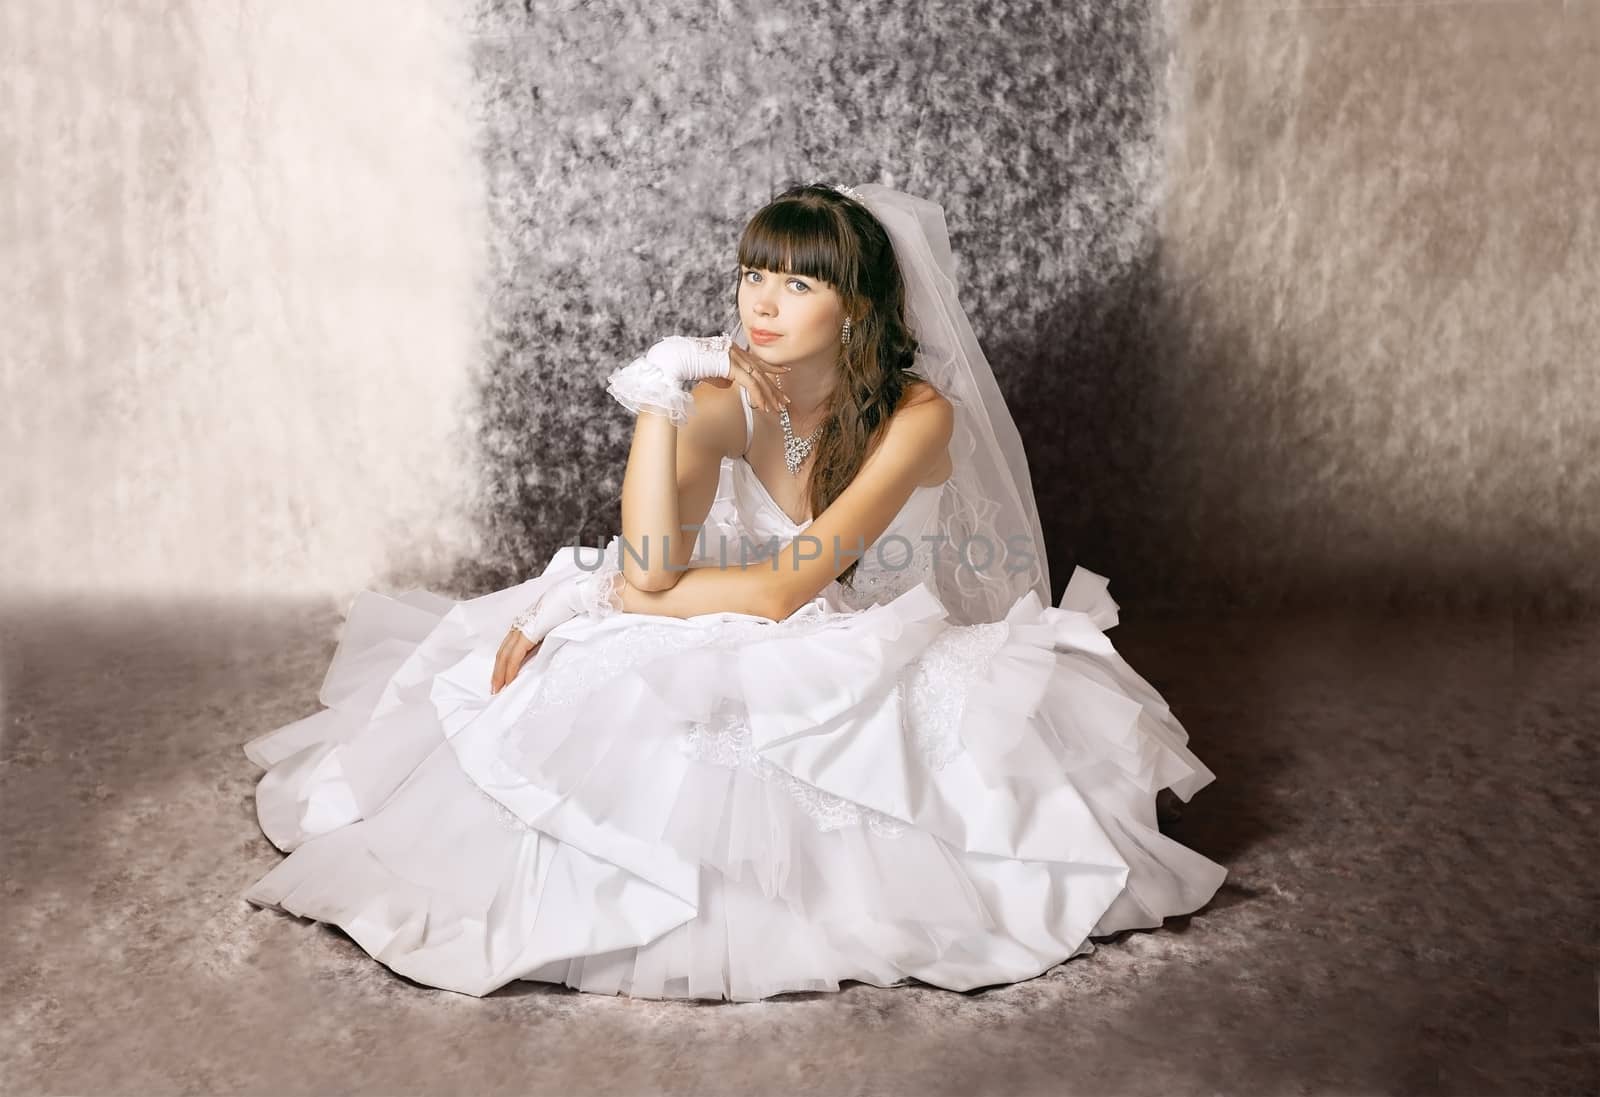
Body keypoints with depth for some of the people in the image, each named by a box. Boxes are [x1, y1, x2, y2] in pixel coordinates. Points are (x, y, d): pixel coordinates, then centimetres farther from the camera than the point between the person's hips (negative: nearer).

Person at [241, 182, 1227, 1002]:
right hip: (738, 662, 4)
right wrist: (656, 404, -29)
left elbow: (781, 592, -24)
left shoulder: (917, 413, -20)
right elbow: (653, 564, -23)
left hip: (875, 665, -3)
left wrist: (599, 595, -18)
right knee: (611, 703, -21)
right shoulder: (725, 397, -11)